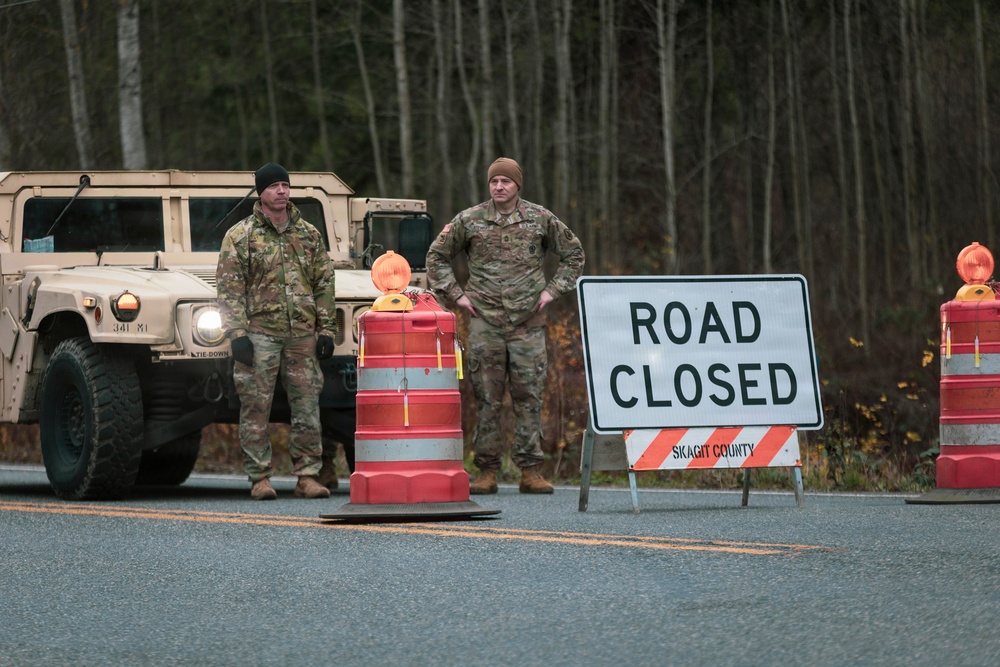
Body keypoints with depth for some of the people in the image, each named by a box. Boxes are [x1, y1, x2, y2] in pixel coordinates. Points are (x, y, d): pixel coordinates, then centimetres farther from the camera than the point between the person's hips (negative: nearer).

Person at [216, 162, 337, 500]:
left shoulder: (309, 234, 12)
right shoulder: (240, 236, 1)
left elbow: (324, 285, 14)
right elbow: (229, 290, -3)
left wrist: (326, 330, 8)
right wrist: (237, 334, -11)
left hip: (302, 334, 3)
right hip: (259, 333, -3)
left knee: (307, 407, 2)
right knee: (256, 408, -2)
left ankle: (307, 476, 8)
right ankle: (260, 478, 4)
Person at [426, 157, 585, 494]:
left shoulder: (541, 219, 5)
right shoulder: (469, 220, 4)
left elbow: (573, 253, 17)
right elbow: (436, 256, 14)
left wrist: (552, 290, 7)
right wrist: (456, 294, 6)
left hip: (528, 324, 0)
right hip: (484, 323, 0)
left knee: (529, 397, 0)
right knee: (486, 399, 0)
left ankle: (531, 471, 4)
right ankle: (487, 472, 4)